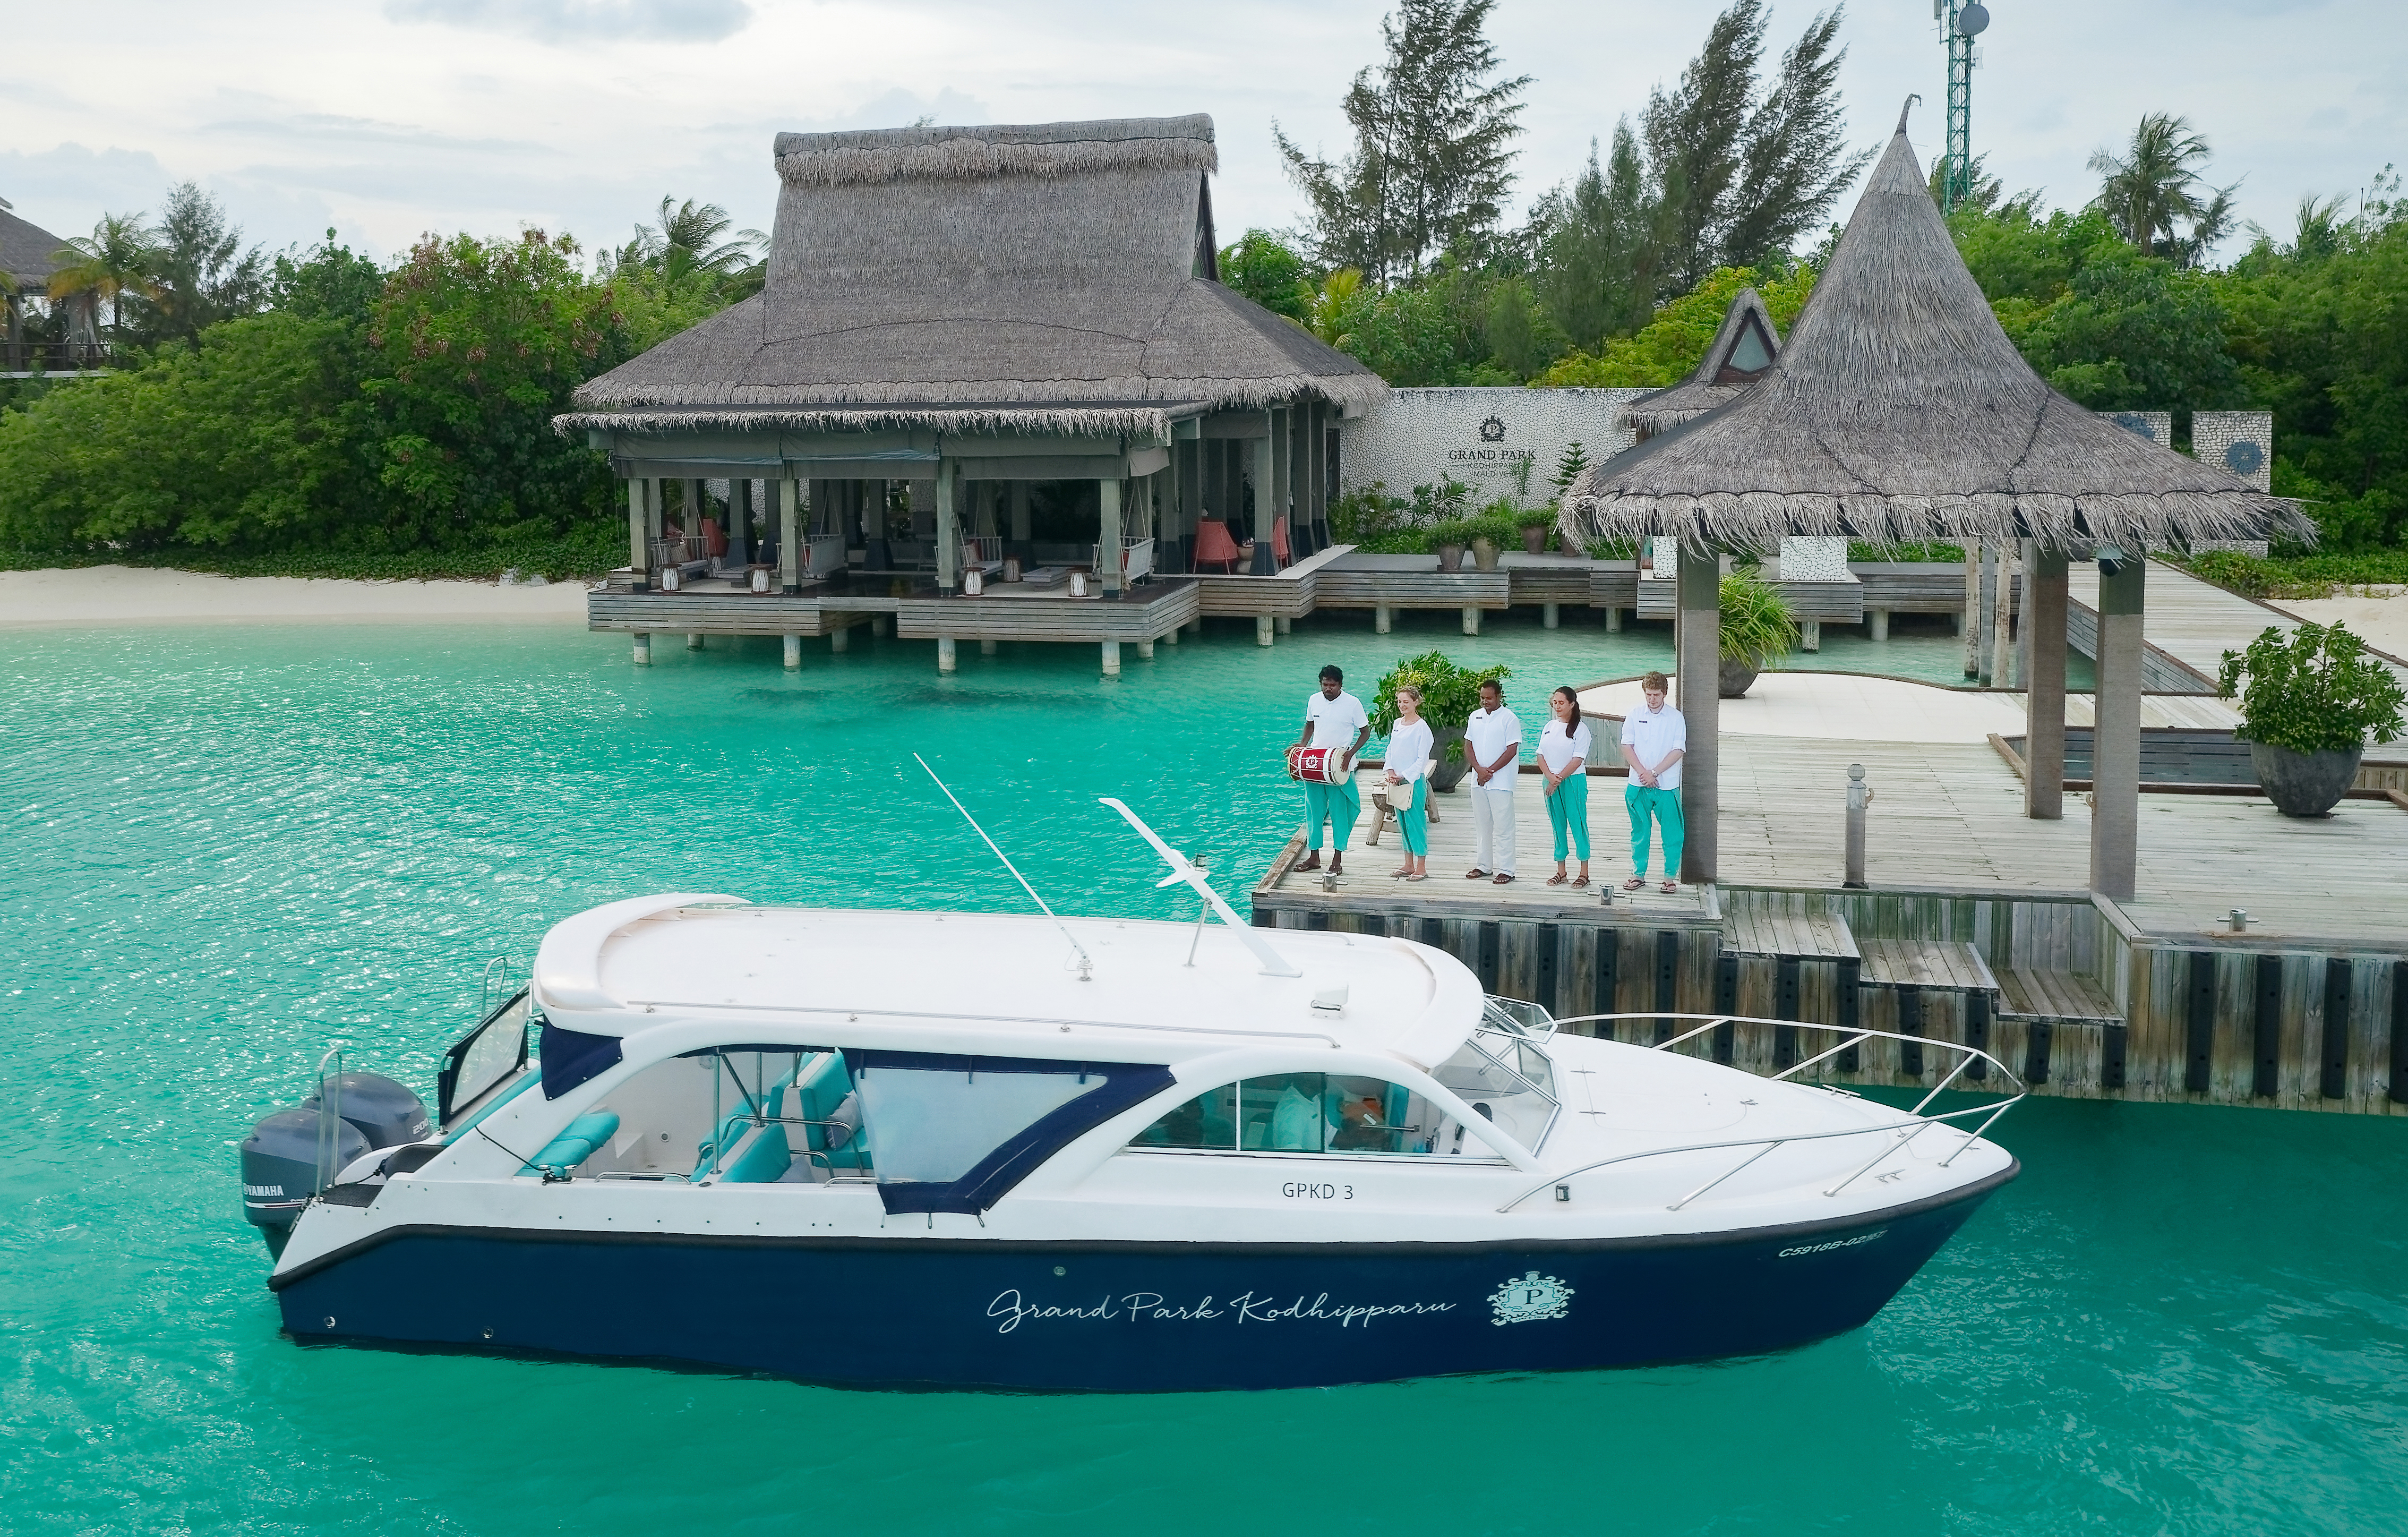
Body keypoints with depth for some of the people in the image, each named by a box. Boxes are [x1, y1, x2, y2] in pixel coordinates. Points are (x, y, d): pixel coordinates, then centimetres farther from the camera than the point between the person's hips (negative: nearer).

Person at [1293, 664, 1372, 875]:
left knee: (1339, 811, 0)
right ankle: (1314, 856, 18)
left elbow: (1365, 732, -3)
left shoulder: (1352, 703, -9)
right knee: (1314, 809, 8)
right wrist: (1302, 745, 1)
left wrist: (1351, 753, -16)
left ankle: (1337, 859, 8)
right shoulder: (1314, 700, 3)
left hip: (1339, 766, -4)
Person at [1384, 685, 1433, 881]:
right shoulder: (1397, 723, 10)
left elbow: (1422, 759, -12)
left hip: (1414, 781, -7)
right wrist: (1391, 771, -2)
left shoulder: (1422, 727, -11)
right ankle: (1409, 866, 20)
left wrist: (1404, 776, -15)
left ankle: (1421, 868, 3)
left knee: (1416, 823, -3)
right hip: (1396, 782, 7)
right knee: (1403, 824, 12)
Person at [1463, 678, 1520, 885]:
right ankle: (1484, 866, 20)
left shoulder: (1509, 719, -6)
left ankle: (1506, 870, -3)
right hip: (1478, 780, 6)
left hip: (1501, 782, -6)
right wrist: (1479, 769, -5)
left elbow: (1512, 750, -10)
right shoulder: (1475, 717, 11)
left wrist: (1490, 771, -12)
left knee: (1503, 828, -5)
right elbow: (1468, 744, 11)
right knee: (1483, 825, 12)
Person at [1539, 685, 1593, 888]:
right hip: (1550, 781, 6)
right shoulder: (1550, 727, 12)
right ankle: (1561, 871, 16)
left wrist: (1559, 779, -15)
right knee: (1557, 825, 9)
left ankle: (1584, 872, 1)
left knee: (1578, 824, -4)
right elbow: (1541, 755, 8)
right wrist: (1550, 776, -8)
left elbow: (1578, 760, -12)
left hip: (1573, 781, -6)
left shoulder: (1580, 728, -6)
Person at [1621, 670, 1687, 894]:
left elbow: (1677, 751, -7)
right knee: (1639, 831, 9)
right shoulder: (1635, 715, 4)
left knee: (1672, 833, 0)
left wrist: (1654, 772, -13)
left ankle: (1670, 876, 10)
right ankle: (1638, 874, 19)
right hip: (1638, 785, 2)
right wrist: (1643, 773, -11)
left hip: (1667, 785, -2)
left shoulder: (1676, 718, -2)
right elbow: (1627, 746, 1)